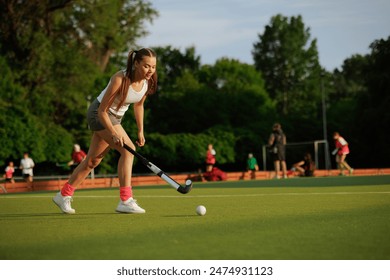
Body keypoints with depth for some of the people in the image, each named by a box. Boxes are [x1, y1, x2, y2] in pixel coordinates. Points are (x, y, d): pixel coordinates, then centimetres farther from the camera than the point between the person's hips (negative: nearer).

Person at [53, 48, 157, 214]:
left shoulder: (148, 82, -10)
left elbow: (138, 105, 10)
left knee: (93, 160, 13)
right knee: (128, 149, -22)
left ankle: (64, 195, 26)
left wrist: (141, 131, 10)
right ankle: (125, 201, -22)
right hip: (99, 114, -8)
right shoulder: (120, 79, -31)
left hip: (115, 117, 8)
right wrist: (114, 133, -33)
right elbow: (102, 110, -25)